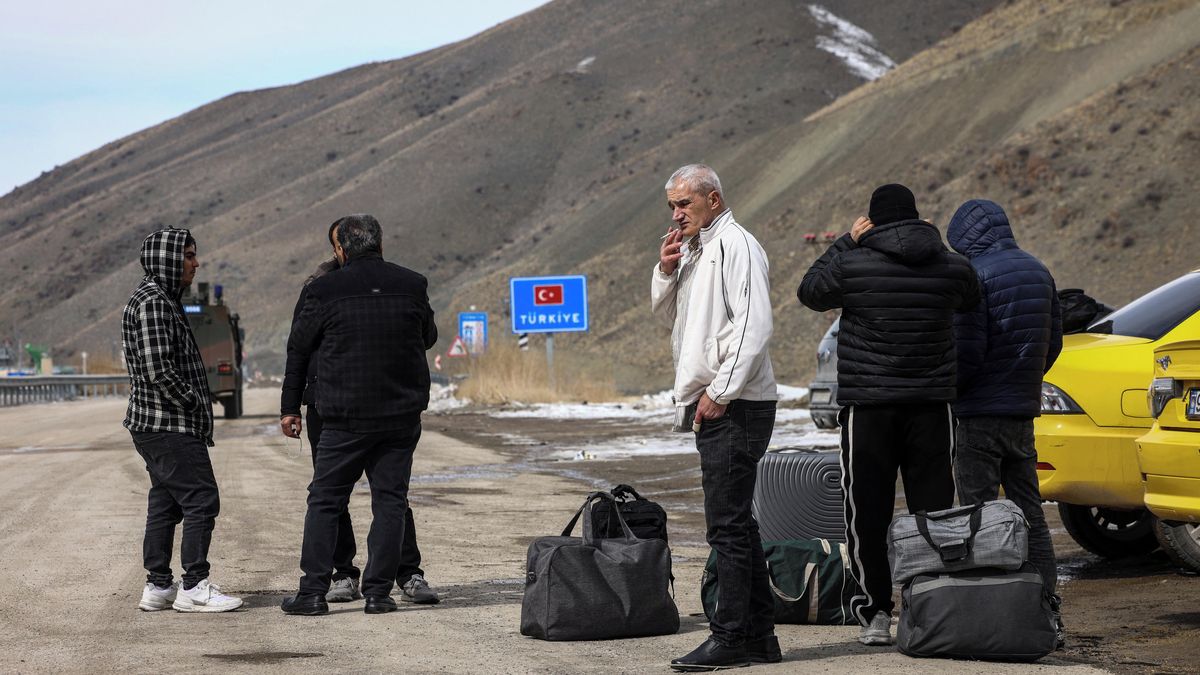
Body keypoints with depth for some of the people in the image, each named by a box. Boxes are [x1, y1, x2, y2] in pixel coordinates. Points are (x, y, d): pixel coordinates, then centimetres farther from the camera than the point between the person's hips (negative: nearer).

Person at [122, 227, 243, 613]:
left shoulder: (163, 300, 17)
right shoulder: (152, 303, -16)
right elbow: (158, 370, -23)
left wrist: (196, 403, 14)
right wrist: (194, 403, -12)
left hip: (158, 426, 11)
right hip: (169, 427, -11)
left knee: (165, 505, 12)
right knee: (201, 500, -9)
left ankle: (157, 587, 15)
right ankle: (194, 587, -6)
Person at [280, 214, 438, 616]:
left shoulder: (324, 292, -6)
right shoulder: (412, 286, 0)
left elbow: (298, 348, 4)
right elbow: (429, 338, 16)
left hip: (345, 417, -2)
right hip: (402, 415, 2)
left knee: (324, 501, 6)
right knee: (390, 501, 7)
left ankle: (313, 591, 3)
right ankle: (378, 592, 4)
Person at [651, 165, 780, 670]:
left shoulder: (735, 245, -11)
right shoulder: (696, 250, 19)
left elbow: (754, 325, -20)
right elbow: (667, 314, 29)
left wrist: (720, 391, -21)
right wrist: (666, 272, 10)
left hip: (734, 406, -10)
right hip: (712, 407, 10)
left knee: (727, 524, -9)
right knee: (736, 522, 12)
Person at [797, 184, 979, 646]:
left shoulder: (852, 265, -8)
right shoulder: (952, 266, 2)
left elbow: (809, 292, 10)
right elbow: (971, 300, 24)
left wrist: (847, 242, 15)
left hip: (868, 406, -2)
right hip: (932, 405, 3)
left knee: (868, 514, 3)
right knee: (934, 510, 6)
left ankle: (874, 614, 2)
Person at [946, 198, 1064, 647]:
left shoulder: (975, 275, -14)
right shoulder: (1038, 272, 9)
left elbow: (968, 348, -18)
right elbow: (1053, 342, 14)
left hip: (980, 416, -7)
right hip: (1024, 412, 7)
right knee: (1028, 511, 11)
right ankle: (1047, 610, 10)